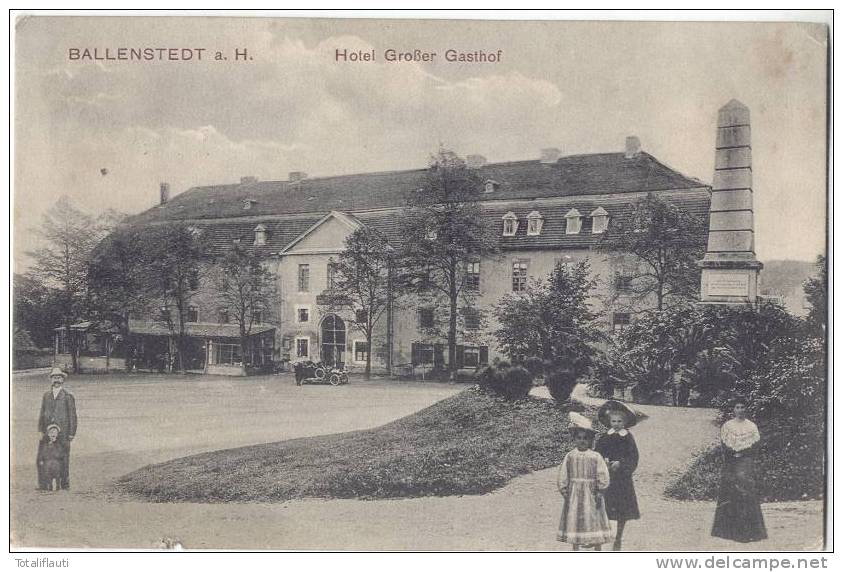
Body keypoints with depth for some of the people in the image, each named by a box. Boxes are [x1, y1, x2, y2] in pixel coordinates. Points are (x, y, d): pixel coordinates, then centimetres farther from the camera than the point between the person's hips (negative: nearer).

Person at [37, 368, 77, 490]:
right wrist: (40, 430, 4)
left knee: (63, 459, -1)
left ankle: (65, 484, 7)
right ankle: (42, 484, 6)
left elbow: (72, 416, 1)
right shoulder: (46, 396, 14)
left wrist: (71, 433, -4)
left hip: (62, 433, -3)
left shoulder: (68, 396, 2)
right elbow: (42, 414, 14)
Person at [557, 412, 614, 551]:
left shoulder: (596, 457, -7)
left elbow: (603, 476, -6)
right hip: (574, 495, 1)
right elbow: (562, 476, 2)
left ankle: (597, 550, 18)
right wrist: (564, 491, -2)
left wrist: (599, 492, -10)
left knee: (595, 522, 5)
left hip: (591, 494, -1)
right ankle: (576, 550, 19)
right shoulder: (570, 456, -2)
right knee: (574, 520, 7)